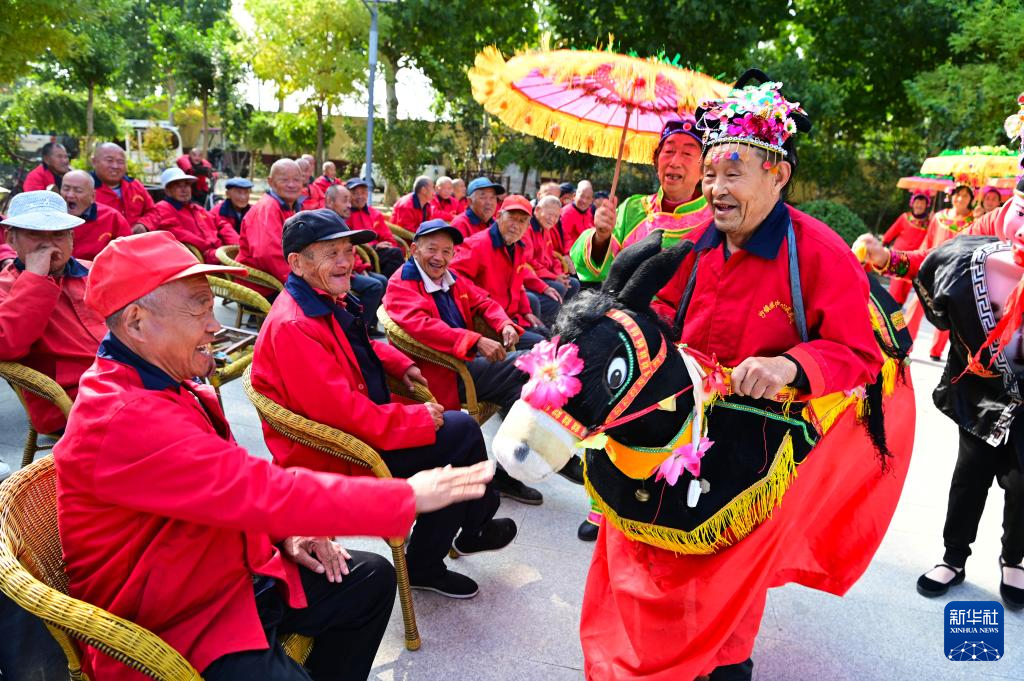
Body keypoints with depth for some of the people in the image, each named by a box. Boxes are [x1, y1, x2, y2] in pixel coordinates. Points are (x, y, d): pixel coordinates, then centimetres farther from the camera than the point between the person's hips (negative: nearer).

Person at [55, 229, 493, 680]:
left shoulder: (162, 383, 4)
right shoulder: (121, 420, -29)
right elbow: (260, 489, -33)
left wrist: (286, 532, -2)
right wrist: (407, 497, -27)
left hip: (238, 576, 10)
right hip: (179, 627, -9)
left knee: (371, 577, 11)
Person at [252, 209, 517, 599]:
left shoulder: (329, 303, 5)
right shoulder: (293, 327, -25)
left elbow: (359, 347, 26)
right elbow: (342, 412, -29)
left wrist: (399, 364, 6)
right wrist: (419, 419, -20)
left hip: (358, 430, 10)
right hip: (334, 460, -10)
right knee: (462, 431, -9)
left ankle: (425, 566, 24)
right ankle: (476, 528, 16)